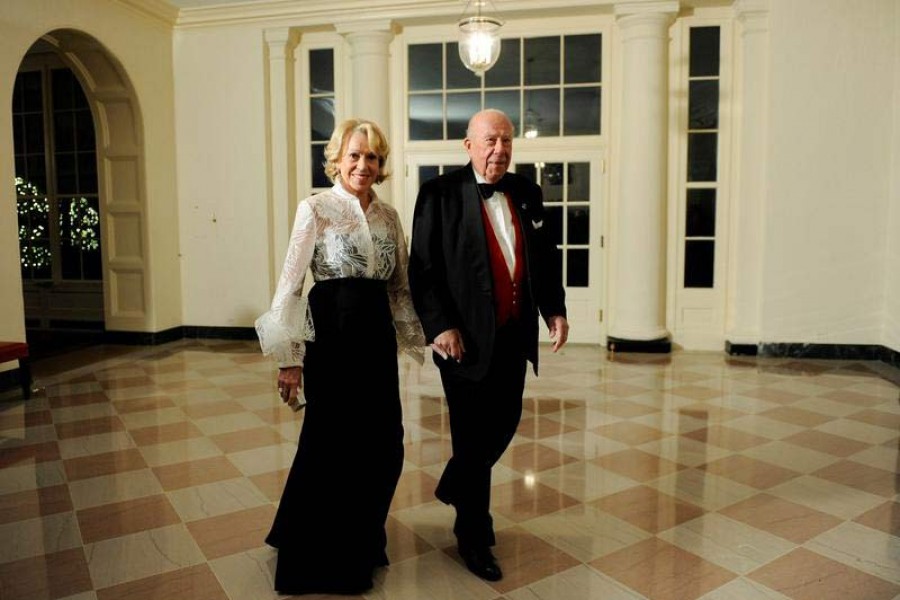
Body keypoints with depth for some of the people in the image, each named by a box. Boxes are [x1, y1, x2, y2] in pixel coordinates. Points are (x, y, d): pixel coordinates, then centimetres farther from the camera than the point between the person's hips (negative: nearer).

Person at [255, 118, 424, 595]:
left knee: (385, 447, 9)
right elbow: (291, 282, -8)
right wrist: (289, 357, -11)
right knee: (332, 446, 4)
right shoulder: (316, 208, -5)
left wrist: (413, 337, 12)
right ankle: (319, 561, 27)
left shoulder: (388, 215, 11)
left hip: (377, 336, 5)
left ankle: (361, 543, 35)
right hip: (331, 335, -5)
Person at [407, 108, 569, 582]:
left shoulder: (526, 193, 9)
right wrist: (439, 325, -18)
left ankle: (454, 488, 44)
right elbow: (423, 268, -10)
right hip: (466, 335, -6)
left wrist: (554, 309, 4)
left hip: (514, 333, 6)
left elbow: (546, 257, 15)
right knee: (473, 433, 5)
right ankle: (473, 535, 26)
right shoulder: (440, 194, -7)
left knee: (505, 422, 15)